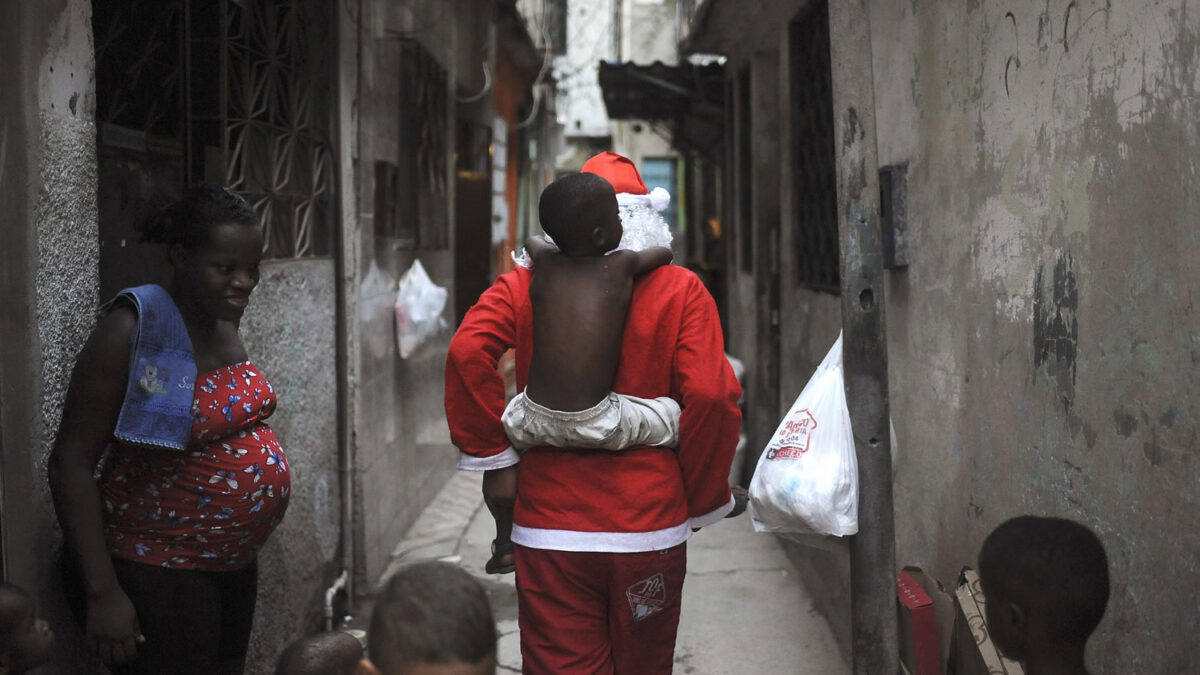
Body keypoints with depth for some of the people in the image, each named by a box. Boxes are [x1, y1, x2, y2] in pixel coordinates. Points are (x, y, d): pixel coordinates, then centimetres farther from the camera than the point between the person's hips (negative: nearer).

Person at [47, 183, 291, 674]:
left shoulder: (223, 323, 5)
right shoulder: (133, 331, -17)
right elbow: (71, 462, -17)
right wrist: (102, 593, -22)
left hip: (233, 565, 8)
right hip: (156, 573, -8)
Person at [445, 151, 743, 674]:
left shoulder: (523, 287, 3)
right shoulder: (680, 290, 0)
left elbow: (467, 353, -14)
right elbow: (711, 394, -10)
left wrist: (492, 455, -5)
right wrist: (704, 499, 2)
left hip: (548, 527, 0)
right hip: (649, 527, 0)